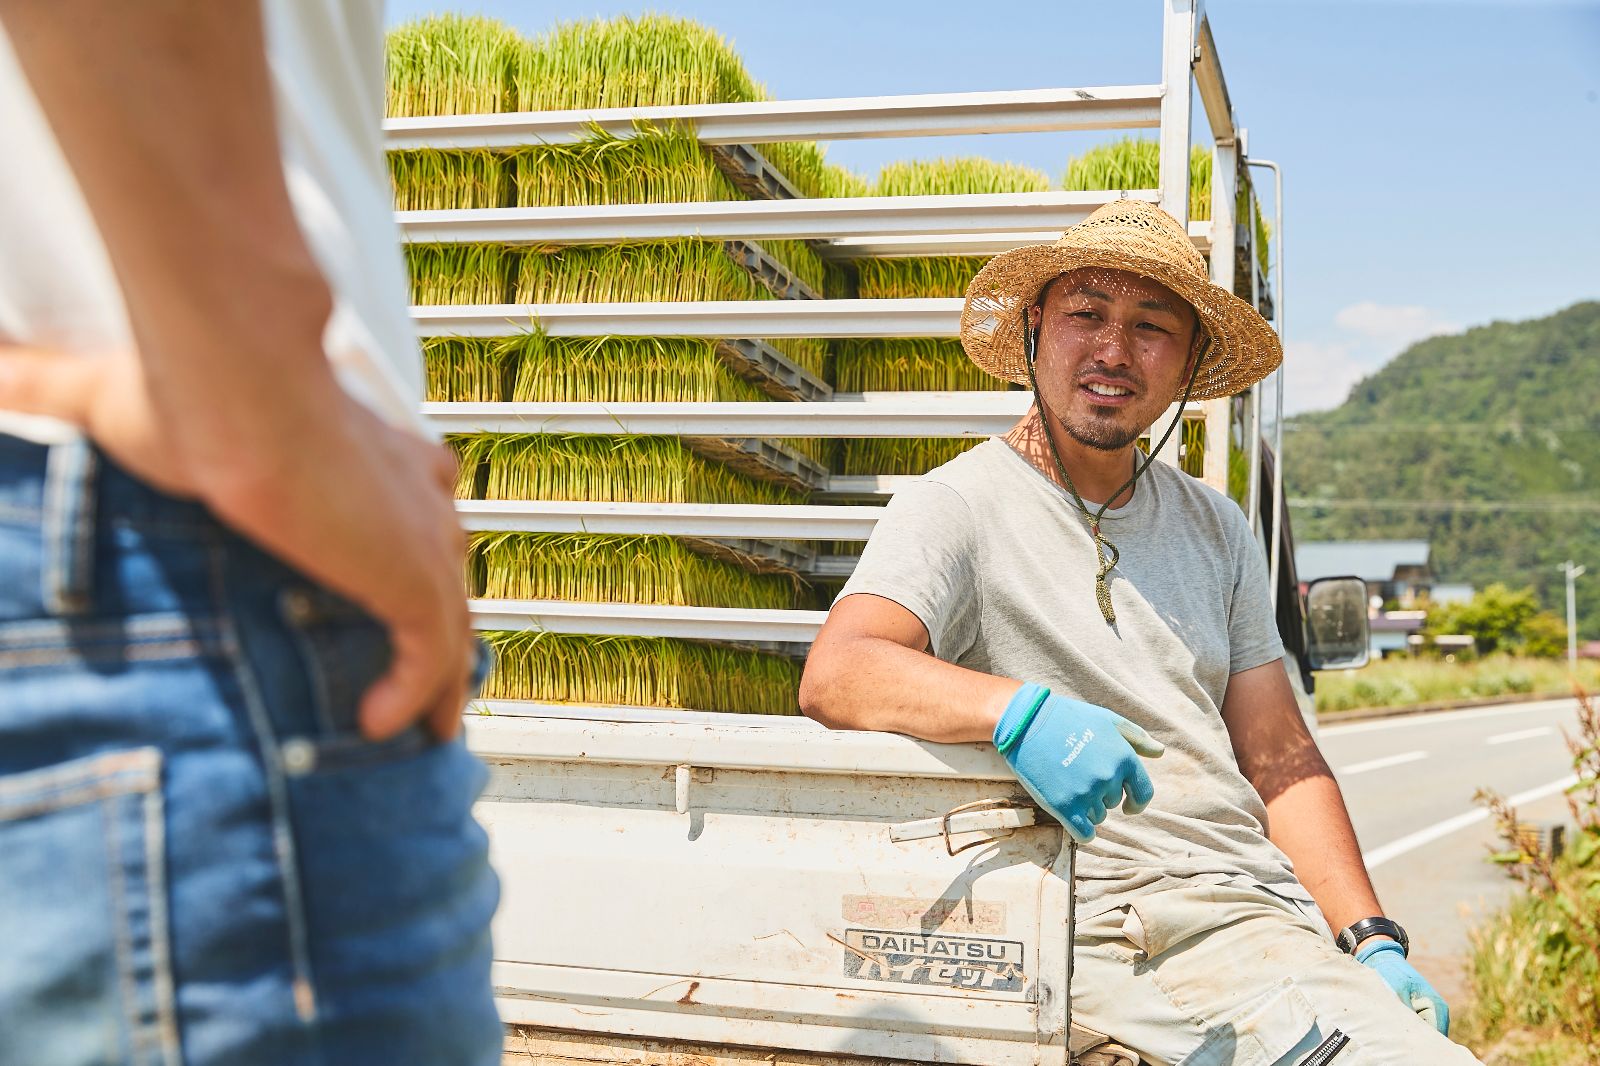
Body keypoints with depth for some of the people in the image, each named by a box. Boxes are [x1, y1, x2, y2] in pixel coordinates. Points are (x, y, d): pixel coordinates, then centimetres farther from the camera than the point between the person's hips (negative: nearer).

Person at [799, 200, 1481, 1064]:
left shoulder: (1217, 531, 19)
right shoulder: (959, 507, 0)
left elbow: (1279, 760, 18)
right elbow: (835, 675, -16)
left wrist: (1373, 938, 6)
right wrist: (1020, 710, -33)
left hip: (1259, 911, 6)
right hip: (1099, 923, -6)